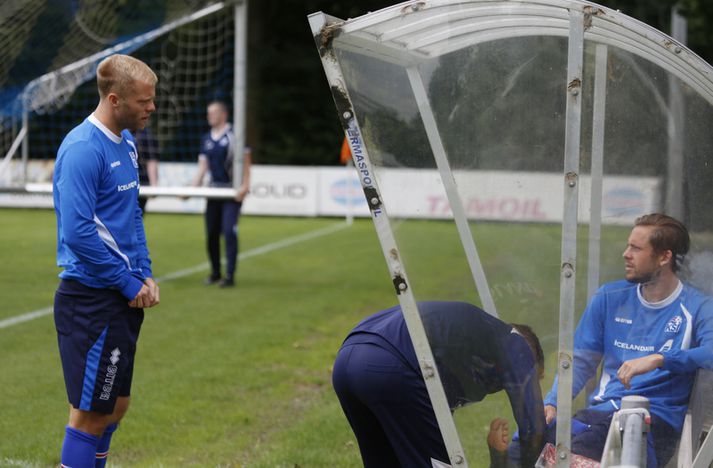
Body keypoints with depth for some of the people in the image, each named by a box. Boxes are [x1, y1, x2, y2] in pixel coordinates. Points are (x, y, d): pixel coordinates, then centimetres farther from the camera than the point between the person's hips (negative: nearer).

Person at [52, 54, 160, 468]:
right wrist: (129, 284, -16)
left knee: (116, 406, 15)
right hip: (92, 299, -9)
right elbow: (79, 233, -23)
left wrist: (144, 274, 9)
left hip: (123, 299, 9)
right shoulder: (82, 150, -18)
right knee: (91, 414, -4)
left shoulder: (126, 142, 11)